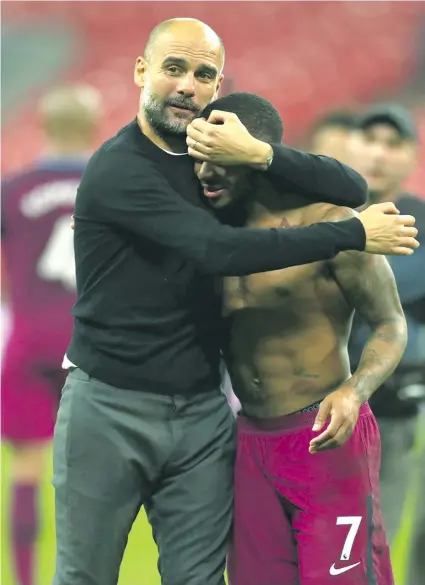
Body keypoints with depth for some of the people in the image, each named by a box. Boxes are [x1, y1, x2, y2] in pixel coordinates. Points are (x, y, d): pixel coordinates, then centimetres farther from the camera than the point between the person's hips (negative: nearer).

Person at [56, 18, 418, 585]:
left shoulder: (217, 154, 6)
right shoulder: (118, 169, -13)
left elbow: (350, 187, -1)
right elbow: (219, 250, -25)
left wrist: (262, 154, -20)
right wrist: (355, 234, -21)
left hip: (202, 411, 5)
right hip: (110, 407, -5)